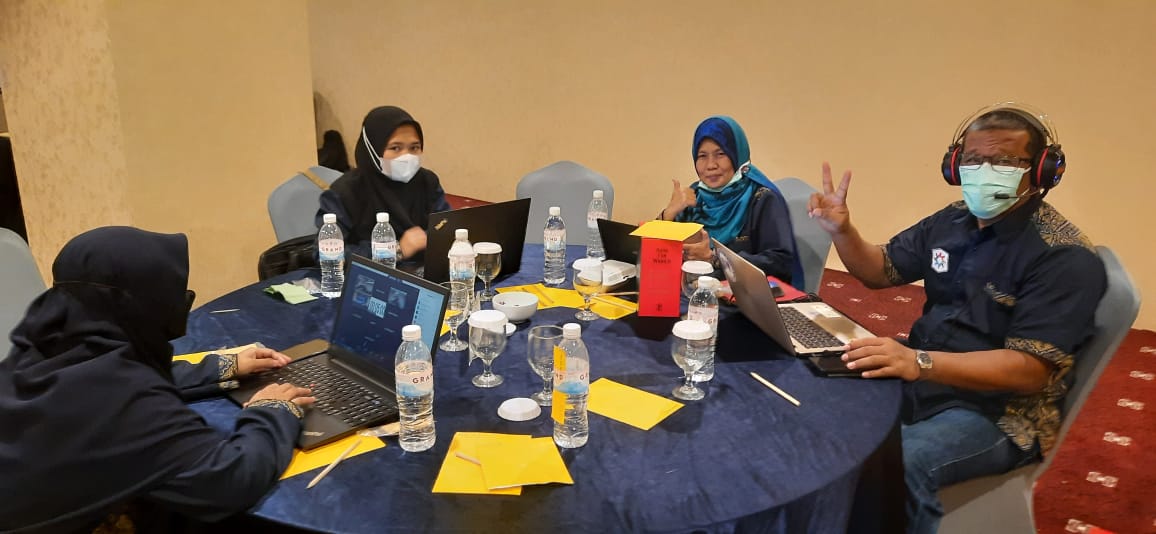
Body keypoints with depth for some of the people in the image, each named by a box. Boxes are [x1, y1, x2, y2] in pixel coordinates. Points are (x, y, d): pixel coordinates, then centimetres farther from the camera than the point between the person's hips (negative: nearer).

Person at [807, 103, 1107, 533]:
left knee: (897, 464, -34)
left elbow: (1030, 370, -25)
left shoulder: (1064, 257, -17)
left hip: (1000, 408, -7)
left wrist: (919, 362, -38)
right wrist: (841, 230, -7)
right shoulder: (951, 222, 6)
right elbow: (881, 271, 15)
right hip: (923, 379, 8)